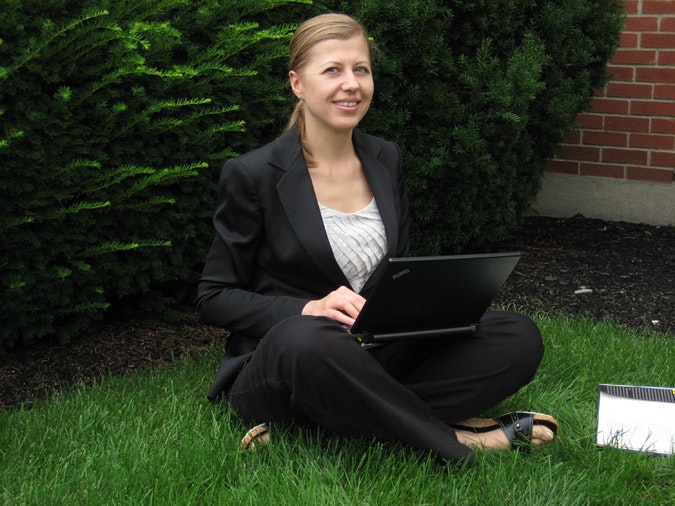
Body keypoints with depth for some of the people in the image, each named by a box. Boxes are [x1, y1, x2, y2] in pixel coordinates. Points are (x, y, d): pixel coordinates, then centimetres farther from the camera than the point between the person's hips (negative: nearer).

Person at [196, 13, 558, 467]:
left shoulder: (386, 161, 9)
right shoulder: (252, 175, -8)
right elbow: (214, 298, -5)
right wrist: (309, 309, -21)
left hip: (376, 360, 6)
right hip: (274, 369, -6)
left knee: (520, 338, -13)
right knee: (307, 339, -42)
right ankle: (452, 441, -27)